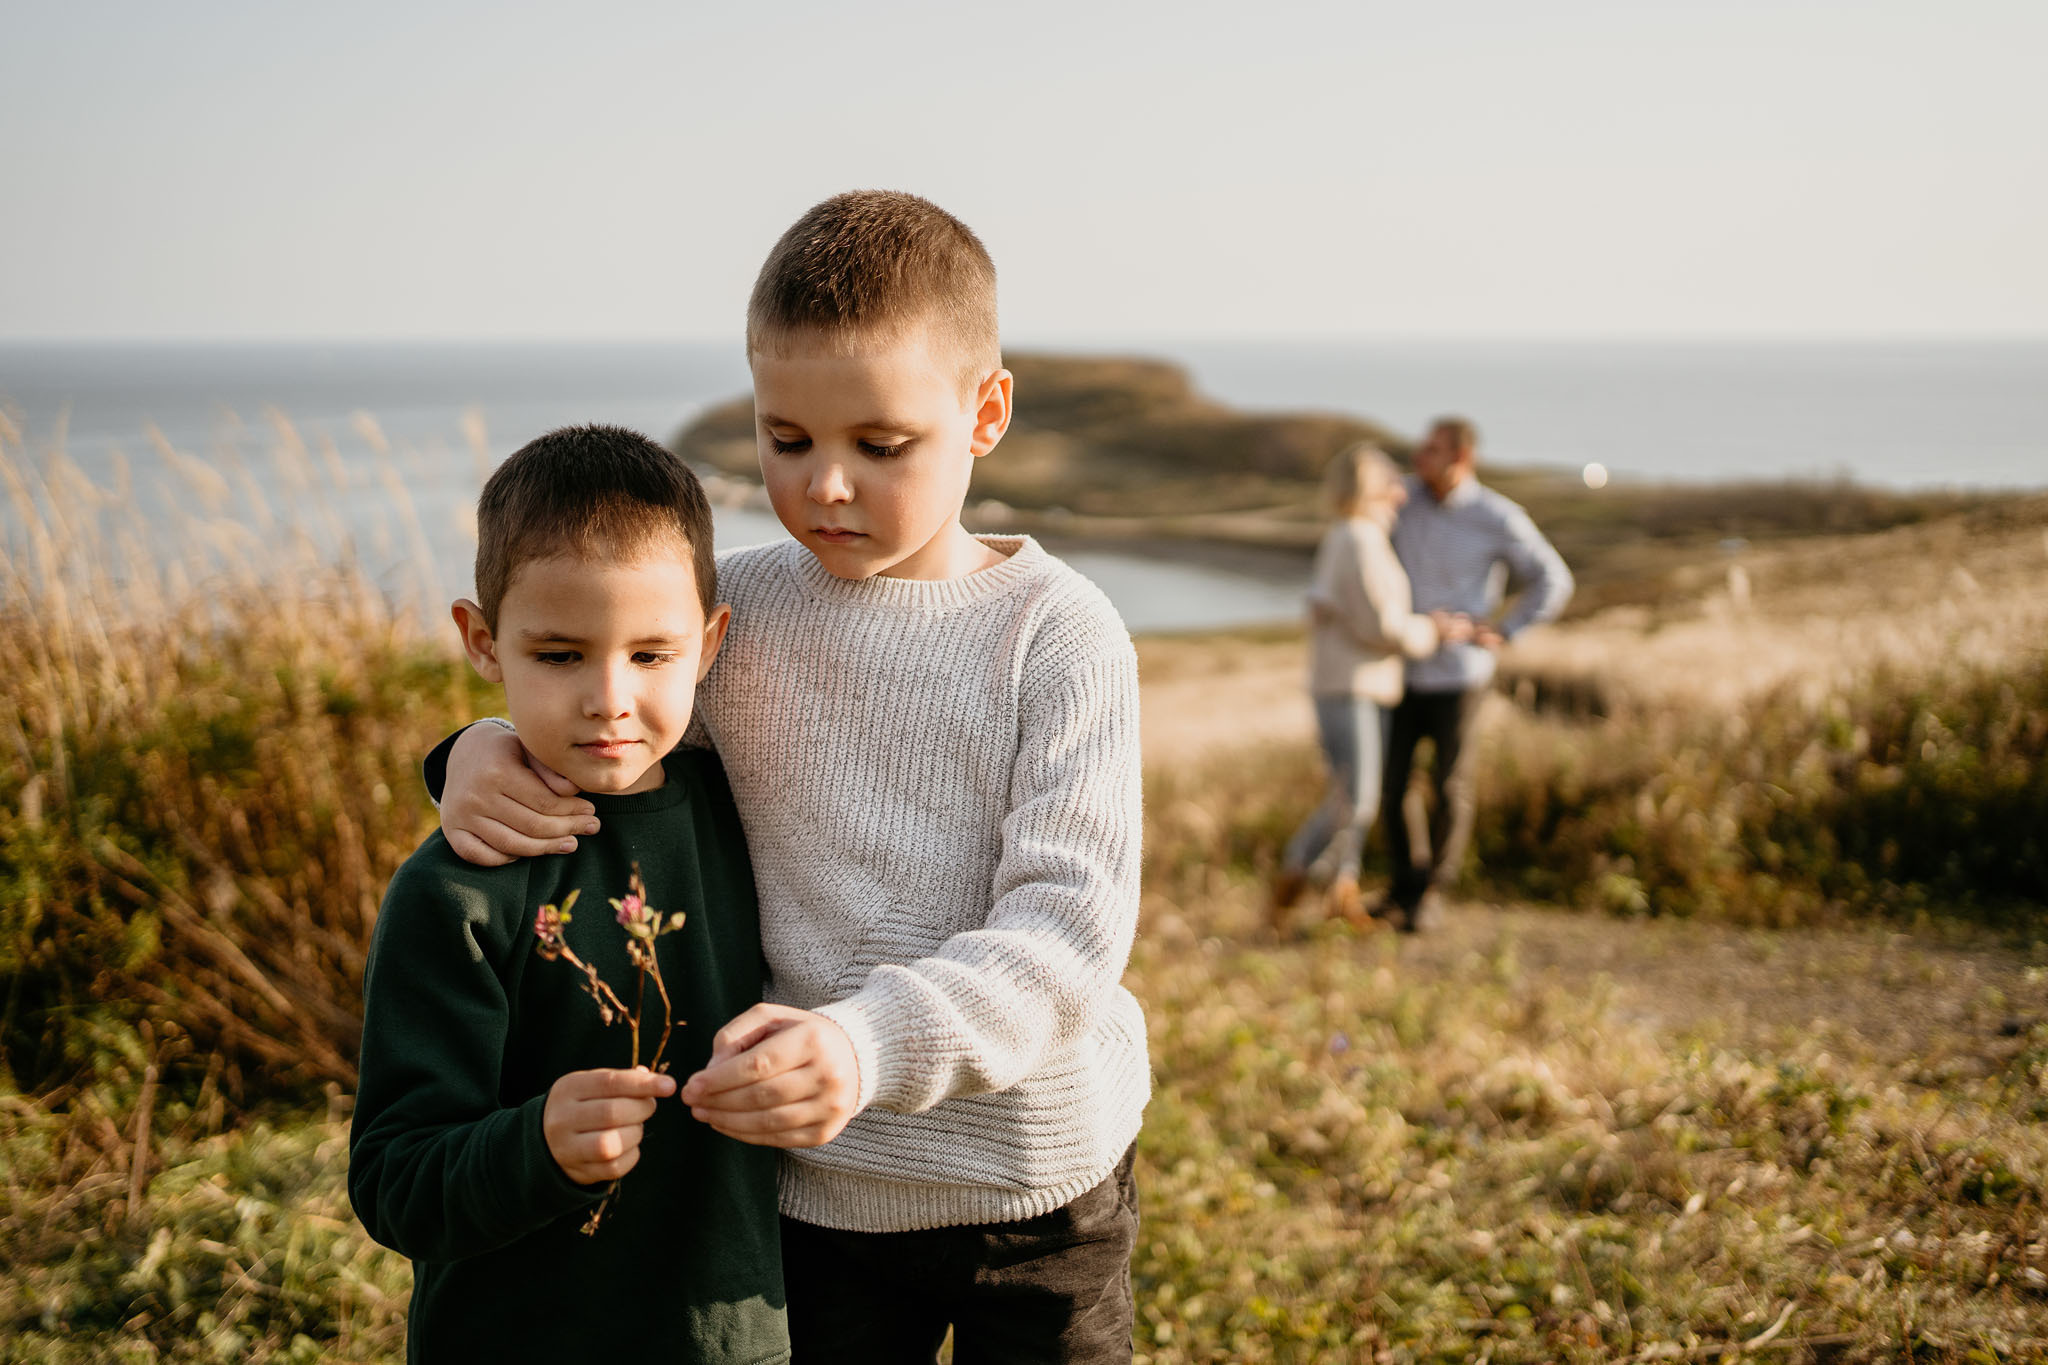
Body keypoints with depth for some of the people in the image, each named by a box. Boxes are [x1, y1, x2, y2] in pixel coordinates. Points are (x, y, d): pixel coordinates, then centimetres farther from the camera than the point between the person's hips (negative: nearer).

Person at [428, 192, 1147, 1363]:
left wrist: (871, 1044, -36)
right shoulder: (729, 608, -3)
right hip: (818, 1185, 2)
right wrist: (487, 755, -12)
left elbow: (1068, 926, -20)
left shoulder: (1058, 635, -13)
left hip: (1038, 1183, -2)